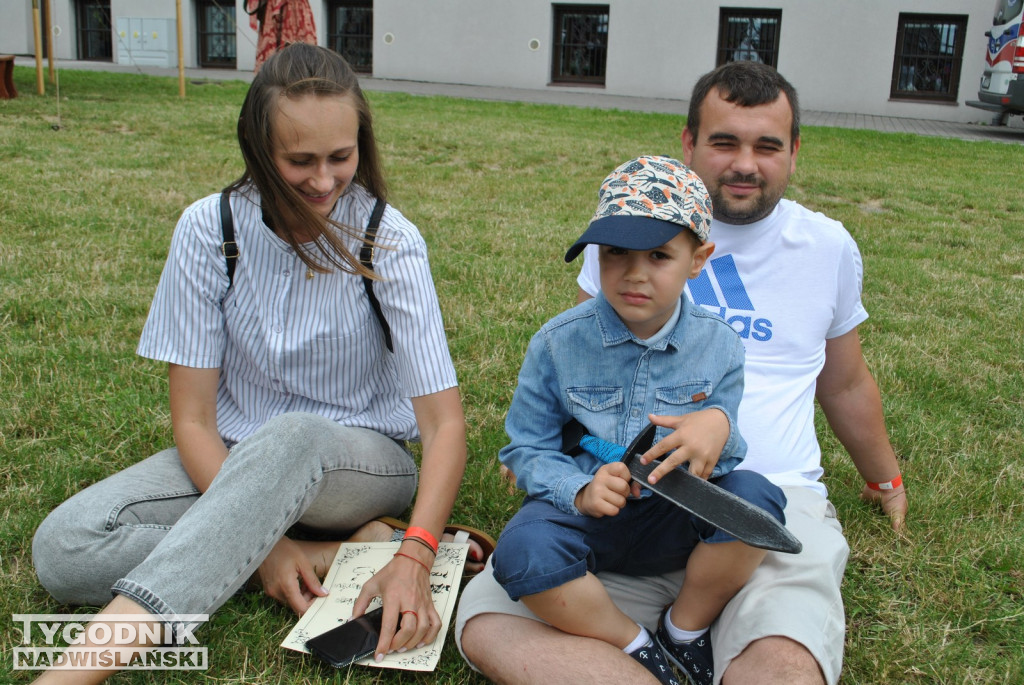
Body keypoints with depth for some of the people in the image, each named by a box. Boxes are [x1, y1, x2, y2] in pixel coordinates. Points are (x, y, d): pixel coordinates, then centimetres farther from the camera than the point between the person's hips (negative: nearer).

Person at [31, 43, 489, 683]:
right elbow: (193, 418, -10)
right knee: (64, 547, -23)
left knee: (295, 437, -40)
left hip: (363, 462, -2)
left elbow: (445, 421, -19)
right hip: (230, 460, 3)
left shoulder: (389, 241, -14)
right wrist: (263, 539, -24)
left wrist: (414, 558, -35)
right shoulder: (211, 227, -10)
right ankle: (340, 550, -22)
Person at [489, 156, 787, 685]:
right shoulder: (558, 343, -7)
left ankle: (685, 630, -1)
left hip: (677, 520, 2)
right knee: (521, 552, -34)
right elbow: (527, 448, -2)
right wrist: (580, 491, -23)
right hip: (584, 511, -1)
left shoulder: (718, 347, -1)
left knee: (756, 497, -28)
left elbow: (721, 455, 4)